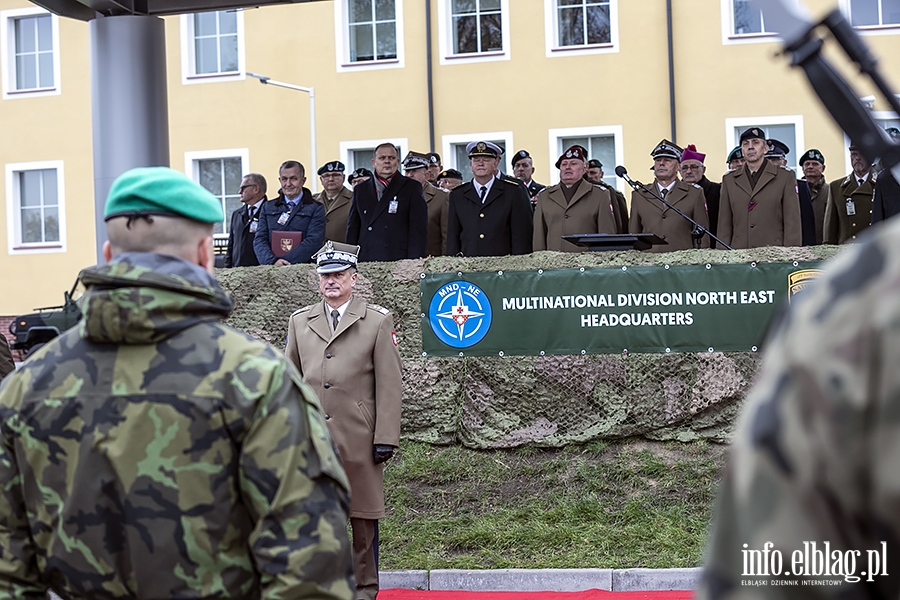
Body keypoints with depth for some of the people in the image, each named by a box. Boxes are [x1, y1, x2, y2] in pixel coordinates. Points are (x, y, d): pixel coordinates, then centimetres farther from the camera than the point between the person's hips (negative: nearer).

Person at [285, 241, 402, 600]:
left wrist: (386, 438, -7)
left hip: (359, 437, -3)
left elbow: (389, 385, -1)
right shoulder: (299, 321, 13)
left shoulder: (378, 321, 3)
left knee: (362, 516, 4)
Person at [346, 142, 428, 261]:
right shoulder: (360, 190, 18)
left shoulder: (412, 187, 7)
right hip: (366, 262, 3)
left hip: (399, 261, -3)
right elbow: (353, 229, 17)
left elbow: (418, 229, 1)